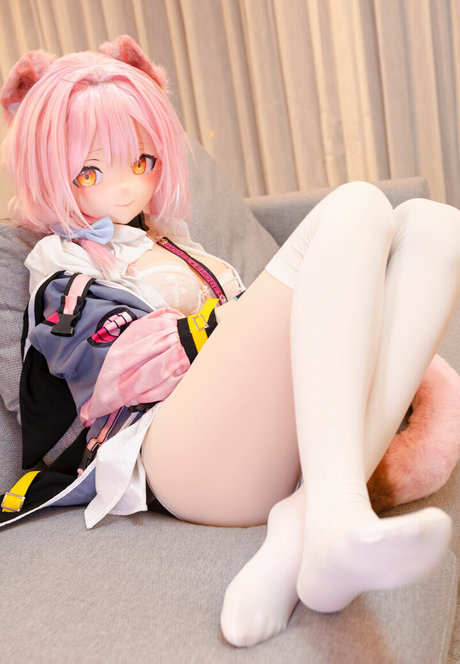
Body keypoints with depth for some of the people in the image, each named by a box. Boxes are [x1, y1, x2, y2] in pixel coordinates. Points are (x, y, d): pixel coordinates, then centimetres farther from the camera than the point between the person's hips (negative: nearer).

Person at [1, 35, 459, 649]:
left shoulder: (171, 245, 38)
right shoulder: (62, 261, 16)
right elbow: (121, 362, -3)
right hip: (180, 453, -7)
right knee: (356, 207, -18)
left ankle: (305, 519, -26)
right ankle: (336, 521, -40)